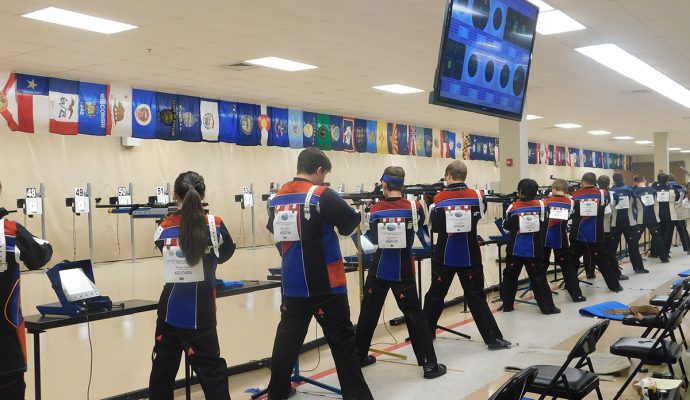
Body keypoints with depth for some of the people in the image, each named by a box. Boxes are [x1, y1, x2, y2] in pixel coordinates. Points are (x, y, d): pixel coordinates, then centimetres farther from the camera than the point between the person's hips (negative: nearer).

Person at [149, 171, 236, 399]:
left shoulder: (165, 229, -3)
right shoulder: (214, 225, -9)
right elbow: (225, 254, 6)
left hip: (169, 311, 4)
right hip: (200, 314, -3)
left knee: (162, 370, 17)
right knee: (212, 372, 2)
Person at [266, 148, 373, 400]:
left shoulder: (278, 198, 6)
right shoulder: (322, 195, -12)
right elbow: (350, 224, -11)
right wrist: (354, 212, 9)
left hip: (293, 285, 6)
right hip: (325, 284, -5)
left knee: (287, 338, 15)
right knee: (342, 340, 2)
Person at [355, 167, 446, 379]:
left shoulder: (375, 210, -5)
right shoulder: (413, 207, -8)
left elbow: (374, 239, 6)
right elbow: (420, 222, 13)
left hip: (379, 269, 2)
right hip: (403, 271, -1)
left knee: (369, 312, 15)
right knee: (414, 315, 3)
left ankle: (359, 356, 26)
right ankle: (430, 364, 2)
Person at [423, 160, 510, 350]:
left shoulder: (438, 199, -7)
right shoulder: (476, 195, -6)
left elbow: (434, 227, 2)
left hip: (444, 256, 0)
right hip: (469, 256, 0)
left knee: (435, 295, 13)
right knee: (476, 297, 6)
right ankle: (493, 338, 4)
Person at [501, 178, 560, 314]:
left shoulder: (513, 207, -7)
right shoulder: (540, 205, -5)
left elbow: (507, 226, 3)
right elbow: (543, 224, 3)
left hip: (515, 249, 0)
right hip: (534, 249, 0)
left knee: (510, 276, 12)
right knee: (538, 277, 6)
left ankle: (507, 305, 16)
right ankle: (547, 307, 5)